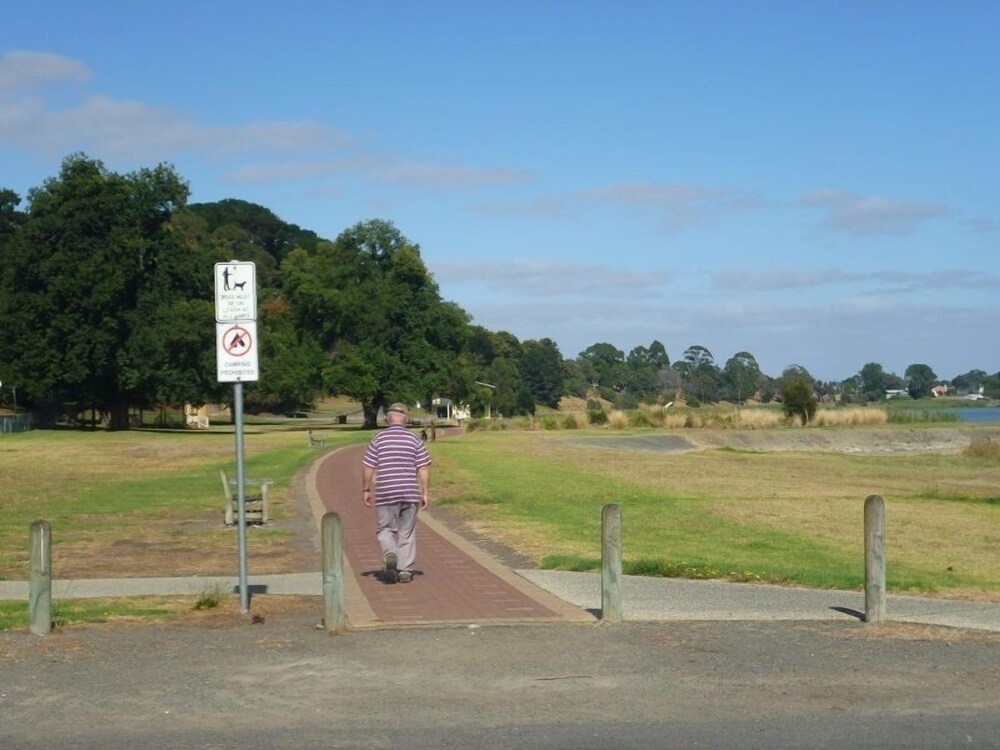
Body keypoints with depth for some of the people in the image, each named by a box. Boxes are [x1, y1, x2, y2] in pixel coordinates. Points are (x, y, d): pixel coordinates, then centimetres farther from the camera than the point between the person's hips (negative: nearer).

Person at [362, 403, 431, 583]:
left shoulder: (379, 439, -1)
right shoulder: (415, 440, 2)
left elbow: (368, 467, -1)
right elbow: (424, 468, 0)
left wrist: (366, 490, 10)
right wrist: (425, 493, 5)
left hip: (386, 494, -1)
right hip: (410, 493, 1)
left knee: (385, 529, 11)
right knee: (407, 533, 9)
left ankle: (390, 554, -17)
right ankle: (405, 570, 9)